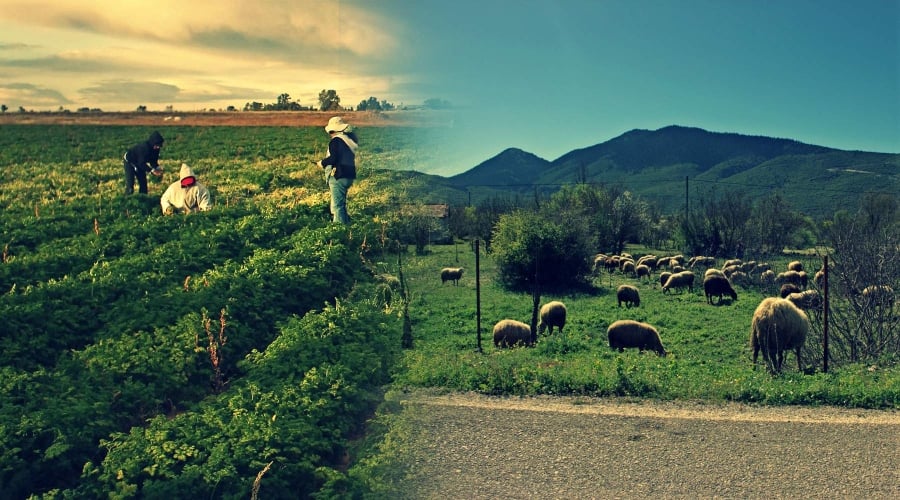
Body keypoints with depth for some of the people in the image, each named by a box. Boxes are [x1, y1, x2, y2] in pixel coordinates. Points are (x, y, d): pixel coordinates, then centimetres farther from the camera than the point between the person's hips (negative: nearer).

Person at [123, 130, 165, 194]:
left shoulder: (156, 148, -16)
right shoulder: (144, 147, -37)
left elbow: (153, 160, -6)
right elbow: (141, 163, -35)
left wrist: (158, 168, -24)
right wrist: (152, 170, -42)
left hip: (139, 162, 7)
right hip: (129, 161, -7)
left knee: (143, 182, 5)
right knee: (130, 183, -14)